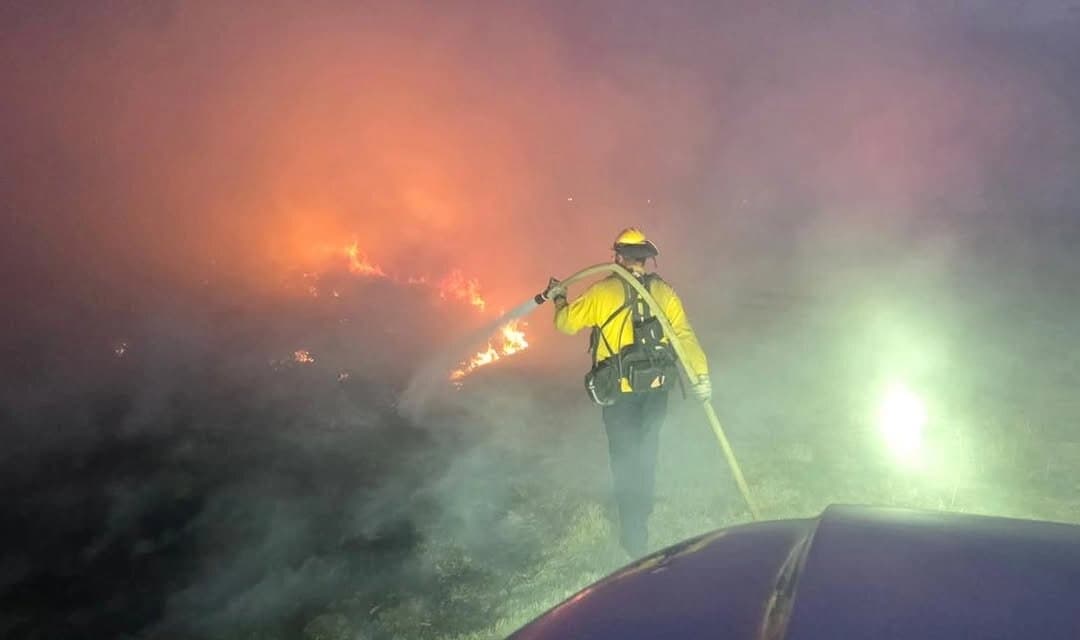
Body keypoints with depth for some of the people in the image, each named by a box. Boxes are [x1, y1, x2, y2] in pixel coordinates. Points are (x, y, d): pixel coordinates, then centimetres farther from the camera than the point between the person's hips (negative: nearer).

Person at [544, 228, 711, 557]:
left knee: (625, 459, 7)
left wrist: (558, 298, 20)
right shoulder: (664, 292, -2)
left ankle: (634, 536, 11)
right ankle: (641, 515, 39)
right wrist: (701, 374, -4)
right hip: (656, 388, 3)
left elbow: (566, 323, 1)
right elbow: (685, 334, -7)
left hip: (620, 392, -3)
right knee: (646, 453, 21)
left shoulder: (602, 292, -9)